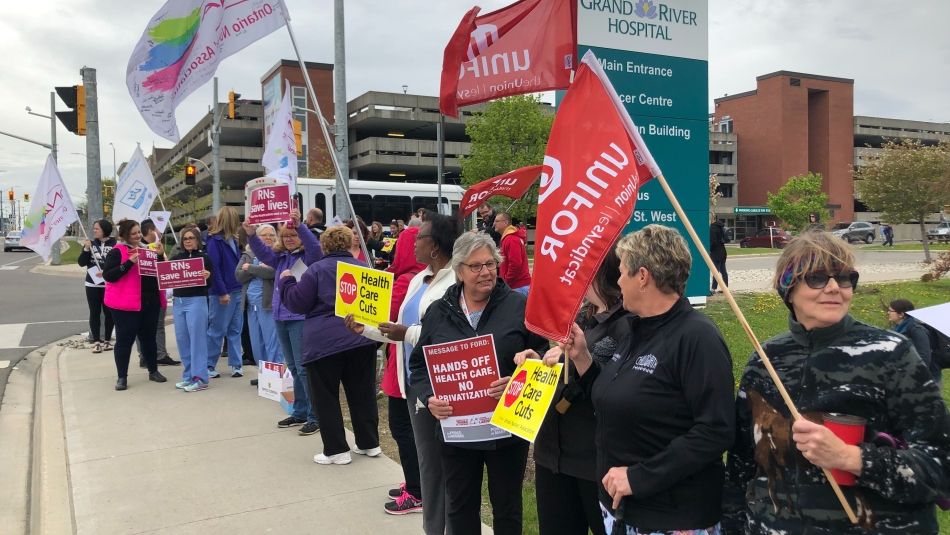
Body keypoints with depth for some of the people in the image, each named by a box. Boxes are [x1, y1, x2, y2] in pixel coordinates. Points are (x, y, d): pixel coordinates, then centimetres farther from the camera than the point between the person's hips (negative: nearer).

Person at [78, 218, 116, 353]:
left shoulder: (114, 245, -6)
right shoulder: (90, 244, 6)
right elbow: (81, 262, 1)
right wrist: (86, 249, -12)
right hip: (92, 284, 3)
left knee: (108, 312, 6)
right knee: (94, 312, 3)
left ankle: (107, 340, 17)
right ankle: (96, 341, 8)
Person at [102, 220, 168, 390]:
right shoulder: (116, 252, -5)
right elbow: (108, 275, -14)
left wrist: (160, 255, -5)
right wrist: (129, 263, -23)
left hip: (149, 302, 5)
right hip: (126, 303, -5)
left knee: (149, 337, 14)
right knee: (125, 340, 0)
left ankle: (153, 371, 25)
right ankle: (122, 377, 8)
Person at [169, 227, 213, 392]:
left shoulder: (204, 258, -1)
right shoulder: (176, 258, 10)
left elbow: (210, 283, -3)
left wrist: (207, 276, -26)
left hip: (196, 301, -5)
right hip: (178, 301, 5)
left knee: (197, 338, -5)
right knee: (182, 339, 8)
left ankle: (200, 378, -3)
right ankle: (188, 375, 17)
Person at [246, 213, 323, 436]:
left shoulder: (309, 256, -6)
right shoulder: (280, 257, 12)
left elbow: (314, 245, -25)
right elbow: (261, 251, 4)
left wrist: (299, 225, -37)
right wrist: (251, 234, -14)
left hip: (302, 319, -7)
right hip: (281, 318, 7)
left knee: (304, 368, -7)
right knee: (293, 368, 15)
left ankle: (315, 416, 1)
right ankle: (300, 412, 25)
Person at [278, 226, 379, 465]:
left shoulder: (317, 269, -4)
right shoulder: (363, 267, 10)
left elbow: (297, 303, -4)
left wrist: (286, 281, 11)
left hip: (325, 342, -5)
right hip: (361, 339, 5)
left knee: (325, 397, 6)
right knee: (362, 392, 14)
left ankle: (336, 450, 7)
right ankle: (369, 443, 20)